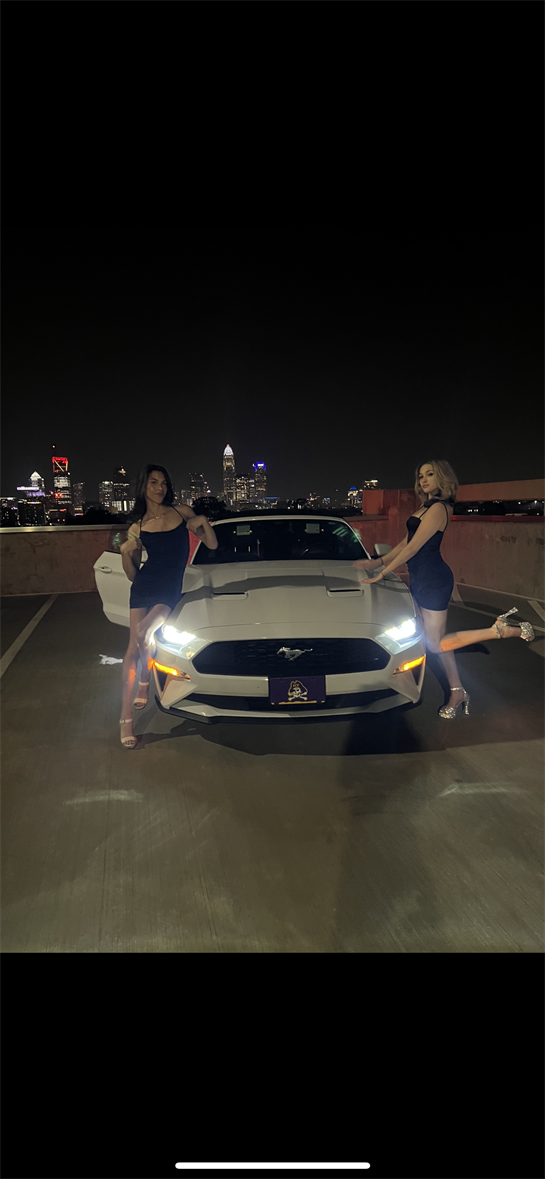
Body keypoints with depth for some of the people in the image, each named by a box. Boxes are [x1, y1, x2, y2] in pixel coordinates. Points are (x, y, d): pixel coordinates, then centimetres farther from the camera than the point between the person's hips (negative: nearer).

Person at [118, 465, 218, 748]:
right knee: (134, 646, -5)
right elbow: (132, 574, 10)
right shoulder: (137, 527, 7)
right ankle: (125, 718, -2)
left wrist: (203, 521, -8)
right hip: (144, 586, 1)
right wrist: (125, 553, -9)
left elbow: (212, 544, 9)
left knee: (144, 631, -24)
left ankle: (144, 682, 7)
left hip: (170, 590, -1)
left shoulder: (182, 512, 7)